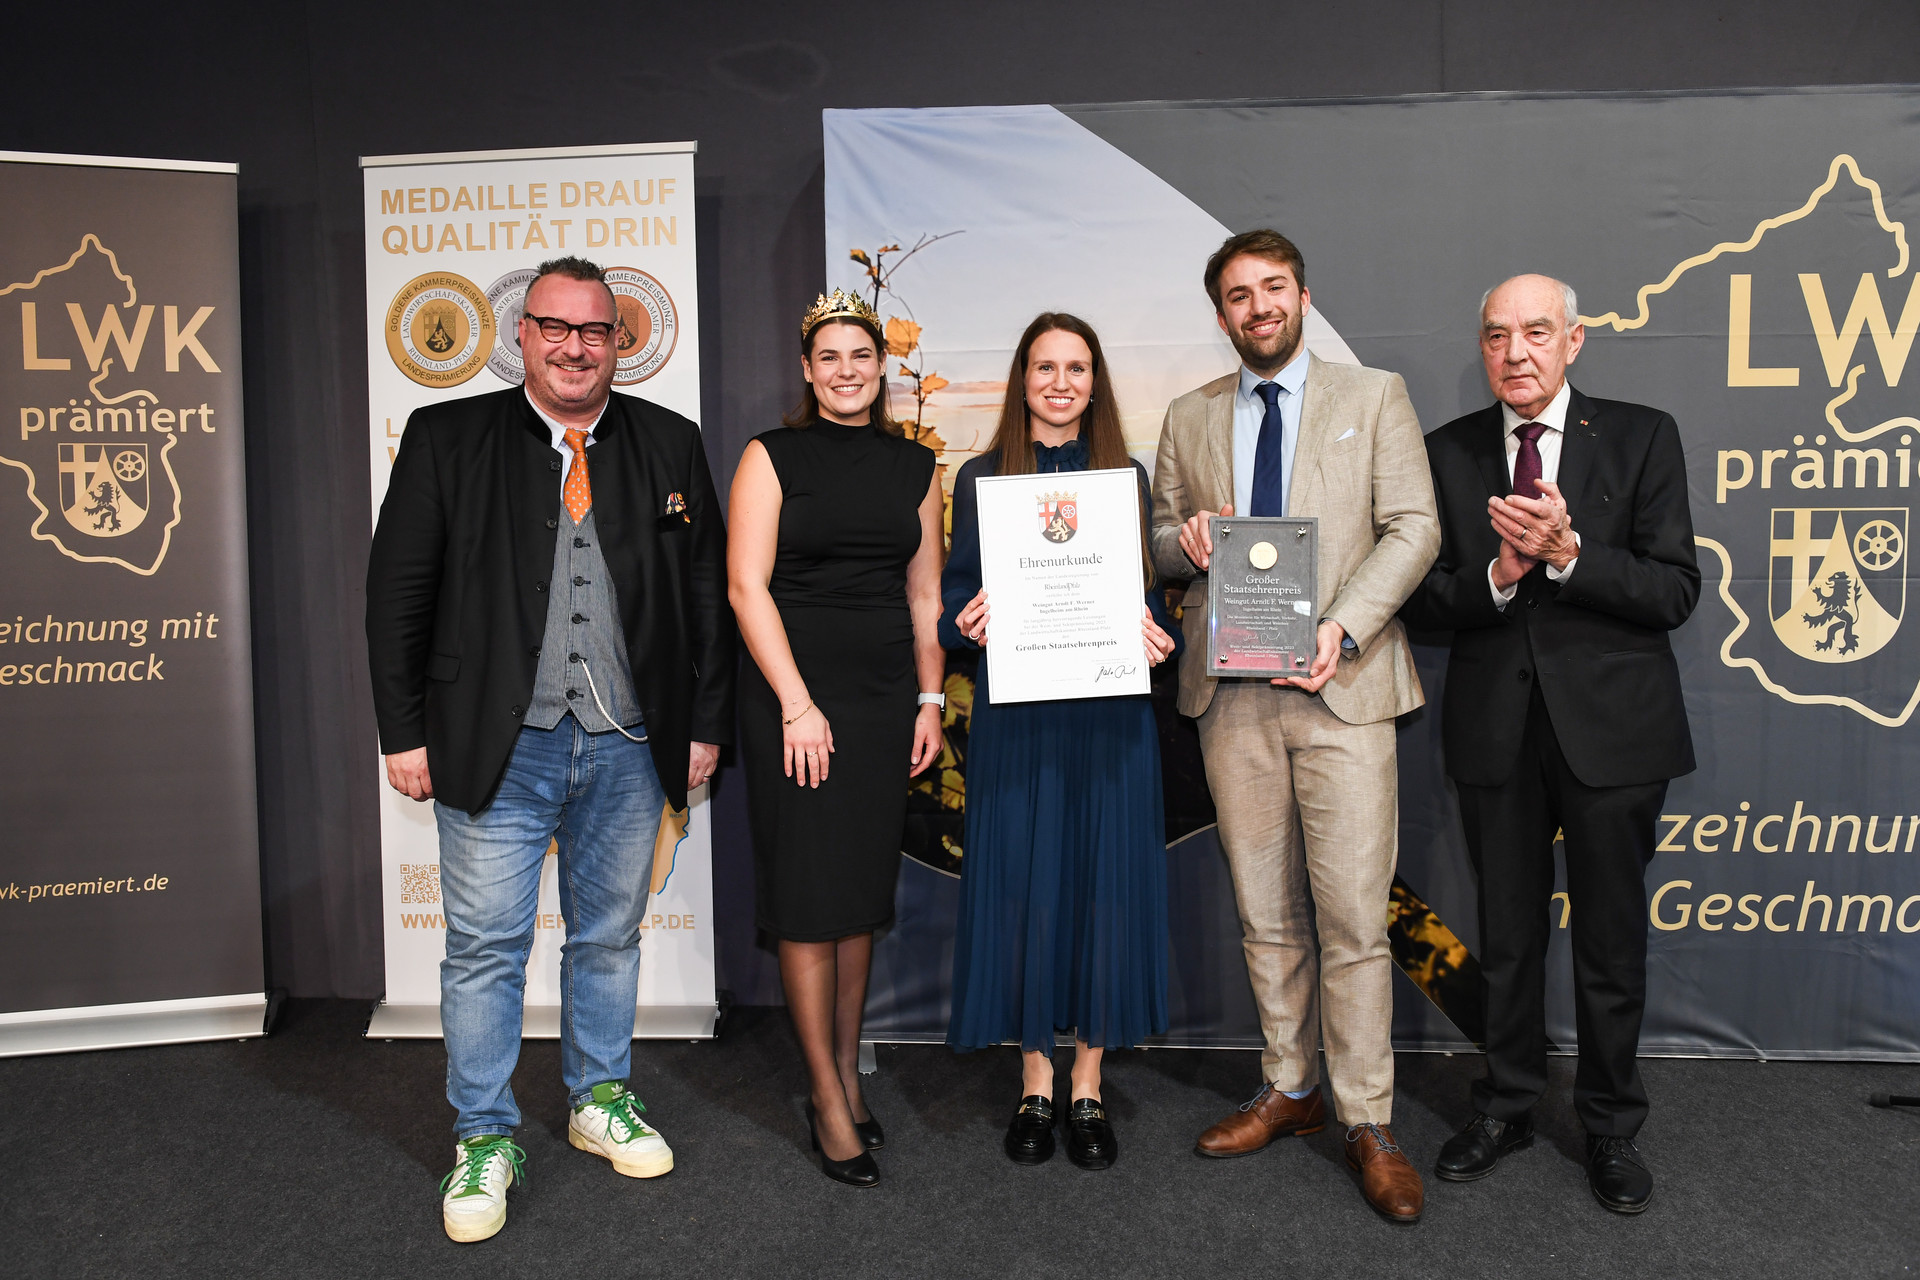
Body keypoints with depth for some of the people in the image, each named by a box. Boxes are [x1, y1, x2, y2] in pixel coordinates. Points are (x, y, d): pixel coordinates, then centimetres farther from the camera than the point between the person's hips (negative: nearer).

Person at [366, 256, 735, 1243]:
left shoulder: (669, 444, 6)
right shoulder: (446, 438, 1)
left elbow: (709, 595, 7)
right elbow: (396, 594, 0)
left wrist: (707, 722, 3)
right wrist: (406, 733, -4)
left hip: (630, 750, 2)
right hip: (499, 746, -2)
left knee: (609, 937, 16)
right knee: (485, 948, 5)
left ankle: (601, 1102, 35)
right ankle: (484, 1139, 23)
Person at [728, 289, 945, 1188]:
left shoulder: (914, 467, 11)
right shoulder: (771, 458, -1)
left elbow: (924, 592, 13)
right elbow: (747, 584, -7)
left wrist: (930, 700, 6)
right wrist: (798, 704, -13)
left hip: (886, 698, 4)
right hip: (794, 696, -4)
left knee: (864, 892, 10)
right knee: (810, 896, -1)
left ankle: (848, 1074, 24)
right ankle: (828, 1098, 11)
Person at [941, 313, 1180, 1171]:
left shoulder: (1126, 476, 9)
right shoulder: (981, 477, 6)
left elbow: (1151, 594, 9)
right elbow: (955, 599, 6)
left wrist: (1153, 634, -12)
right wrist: (966, 623, -16)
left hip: (1108, 715, 1)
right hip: (1016, 713, -1)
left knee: (1102, 885, 4)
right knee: (1019, 887, 3)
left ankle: (1089, 1090, 19)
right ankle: (1034, 1086, 20)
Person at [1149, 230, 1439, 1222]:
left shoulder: (1374, 398, 7)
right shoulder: (1188, 420, 15)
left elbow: (1413, 528, -1)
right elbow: (1161, 541, 18)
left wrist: (1341, 628, -15)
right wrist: (1184, 542, -7)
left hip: (1338, 685, -3)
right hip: (1230, 693, 3)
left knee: (1353, 913, -4)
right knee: (1264, 911, 11)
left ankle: (1367, 1124, 8)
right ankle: (1289, 1091, 25)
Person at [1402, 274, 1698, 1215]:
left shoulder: (1642, 437, -1)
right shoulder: (1447, 452, 4)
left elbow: (1675, 591, -8)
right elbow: (1422, 598, 0)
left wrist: (1566, 552, -22)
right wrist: (1499, 574, -18)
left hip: (1611, 724, -1)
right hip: (1494, 727, 2)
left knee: (1611, 939, 10)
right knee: (1506, 936, 14)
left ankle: (1610, 1125, 30)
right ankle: (1507, 1106, 33)